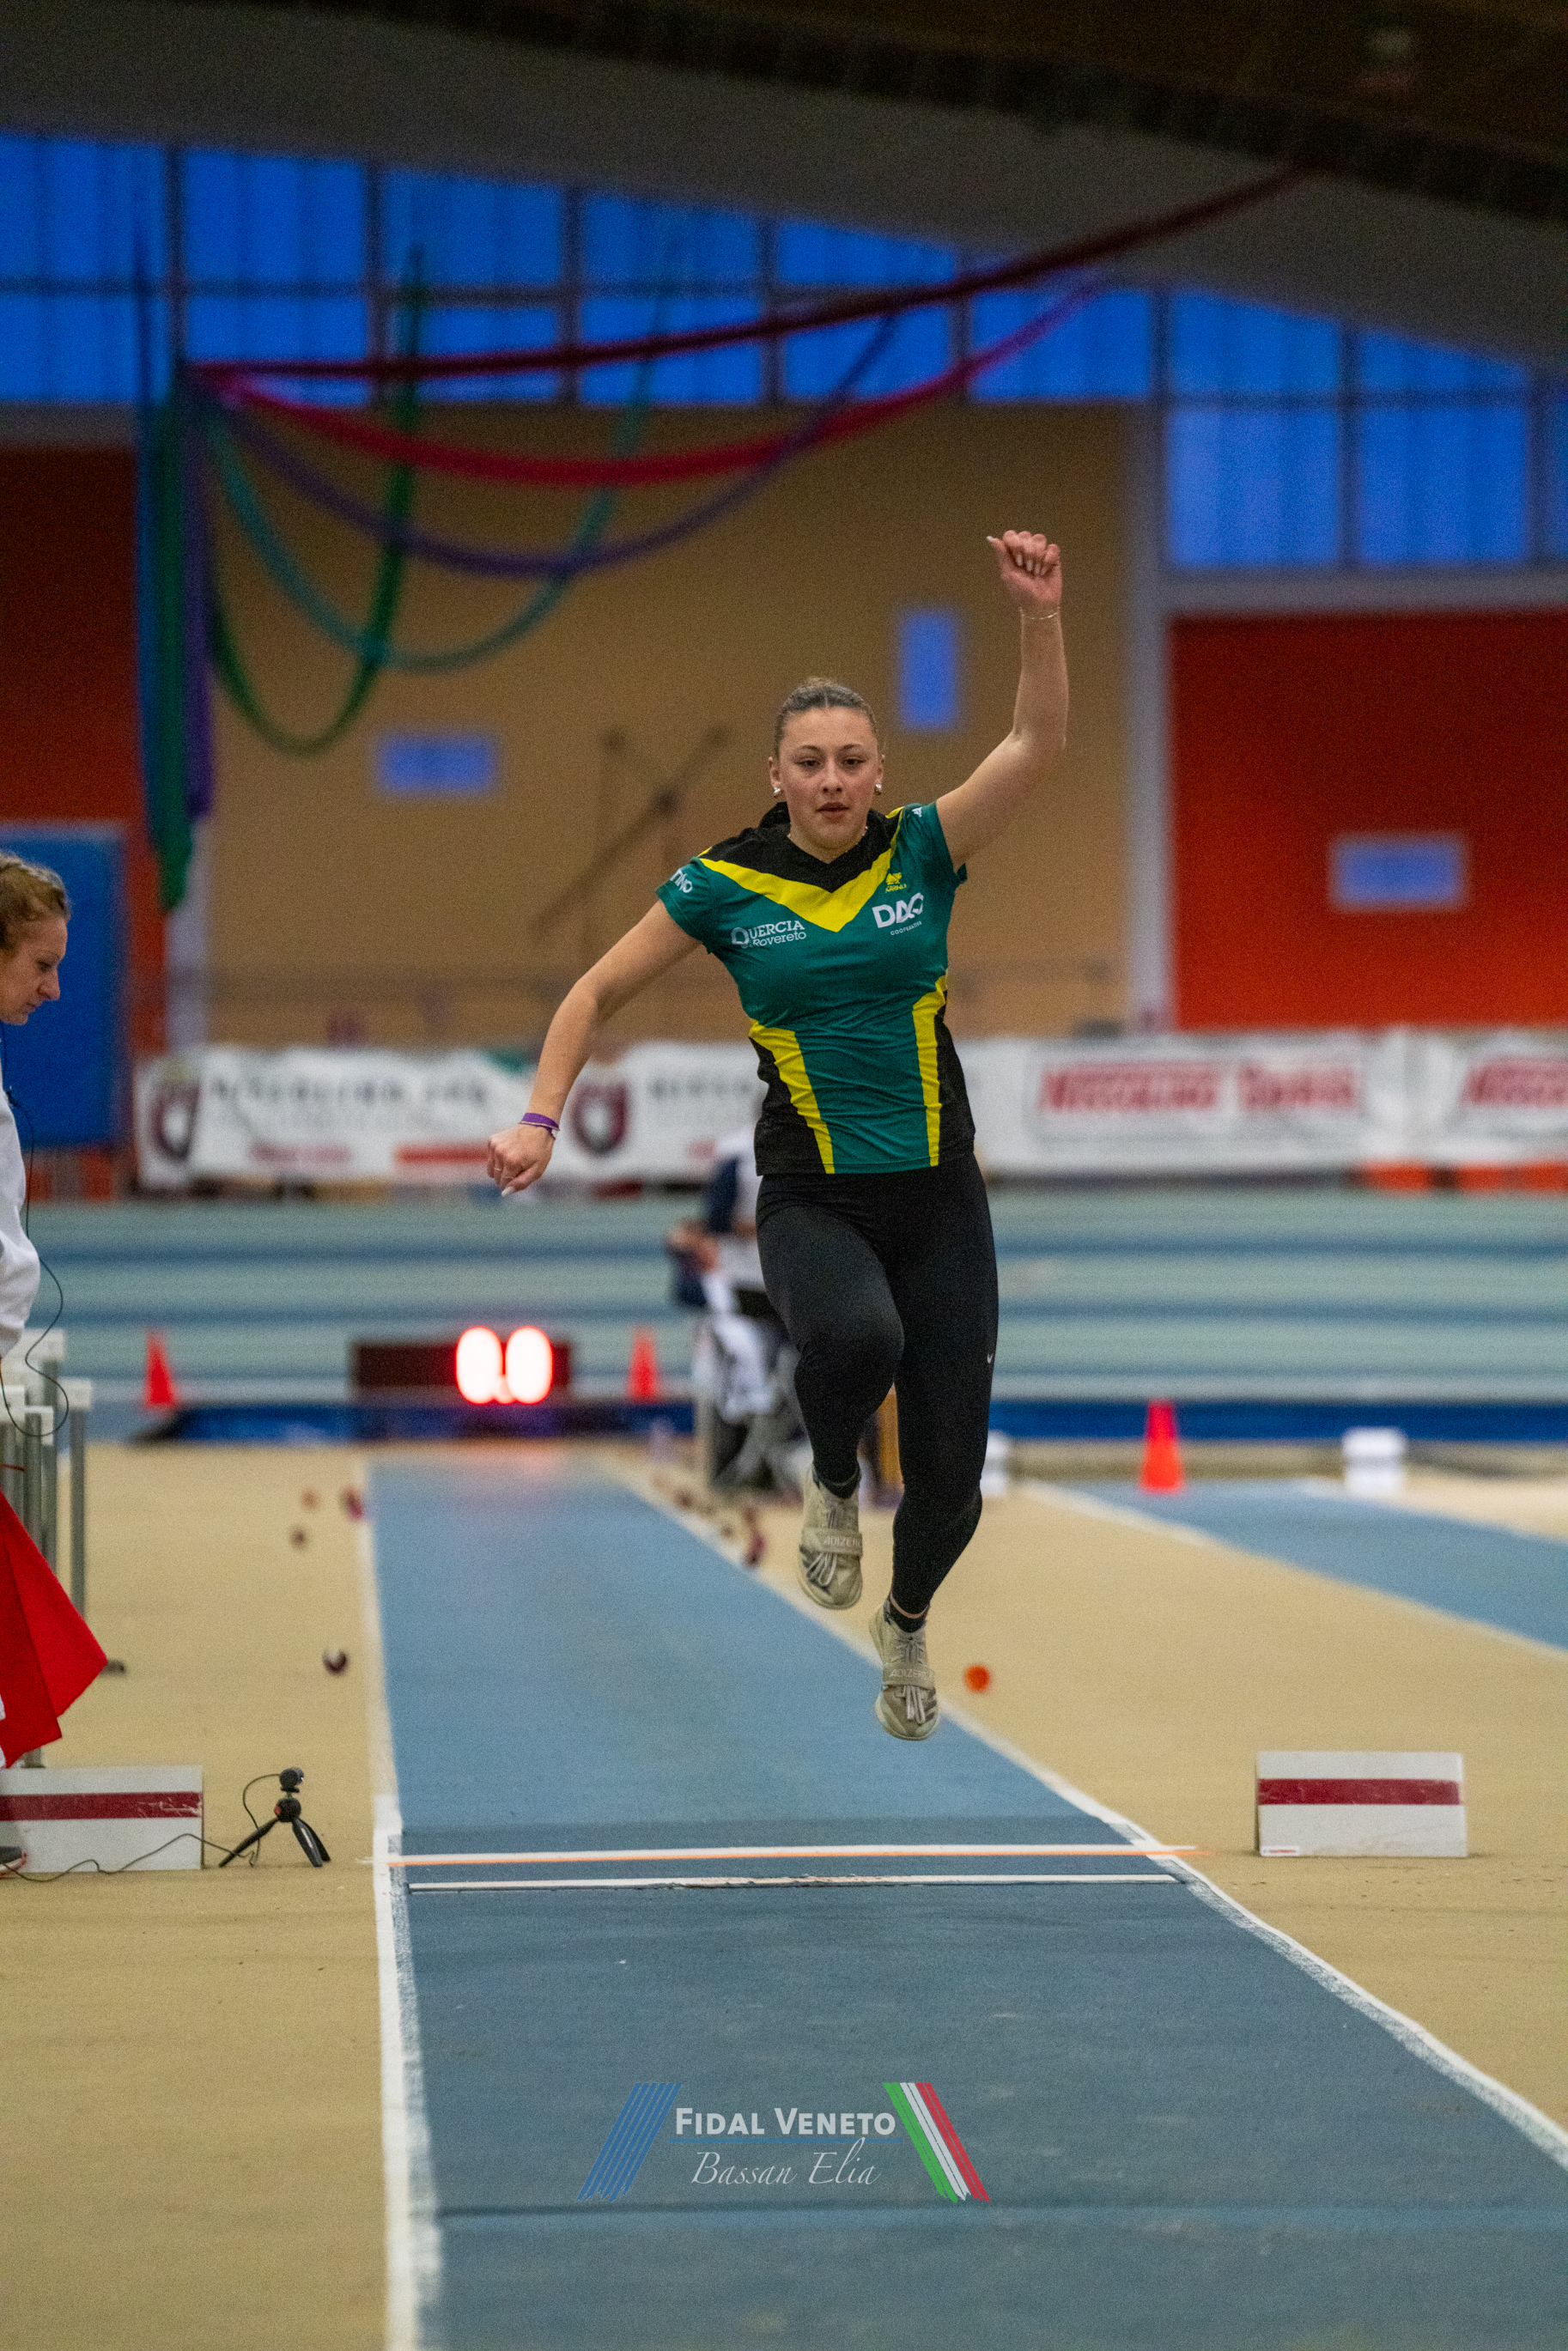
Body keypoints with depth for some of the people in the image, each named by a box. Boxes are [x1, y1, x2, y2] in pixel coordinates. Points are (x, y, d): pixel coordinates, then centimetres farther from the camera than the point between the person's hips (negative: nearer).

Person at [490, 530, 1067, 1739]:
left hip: (938, 1197, 2)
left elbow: (1037, 743, -16)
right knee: (856, 1335, -38)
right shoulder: (726, 887, -3)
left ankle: (908, 1621, 38)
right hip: (813, 1199, -2)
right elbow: (599, 991, 7)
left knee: (951, 1482, 2)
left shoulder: (923, 852, -2)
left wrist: (1040, 615, -29)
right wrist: (542, 1117, -2)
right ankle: (832, 1482, -3)